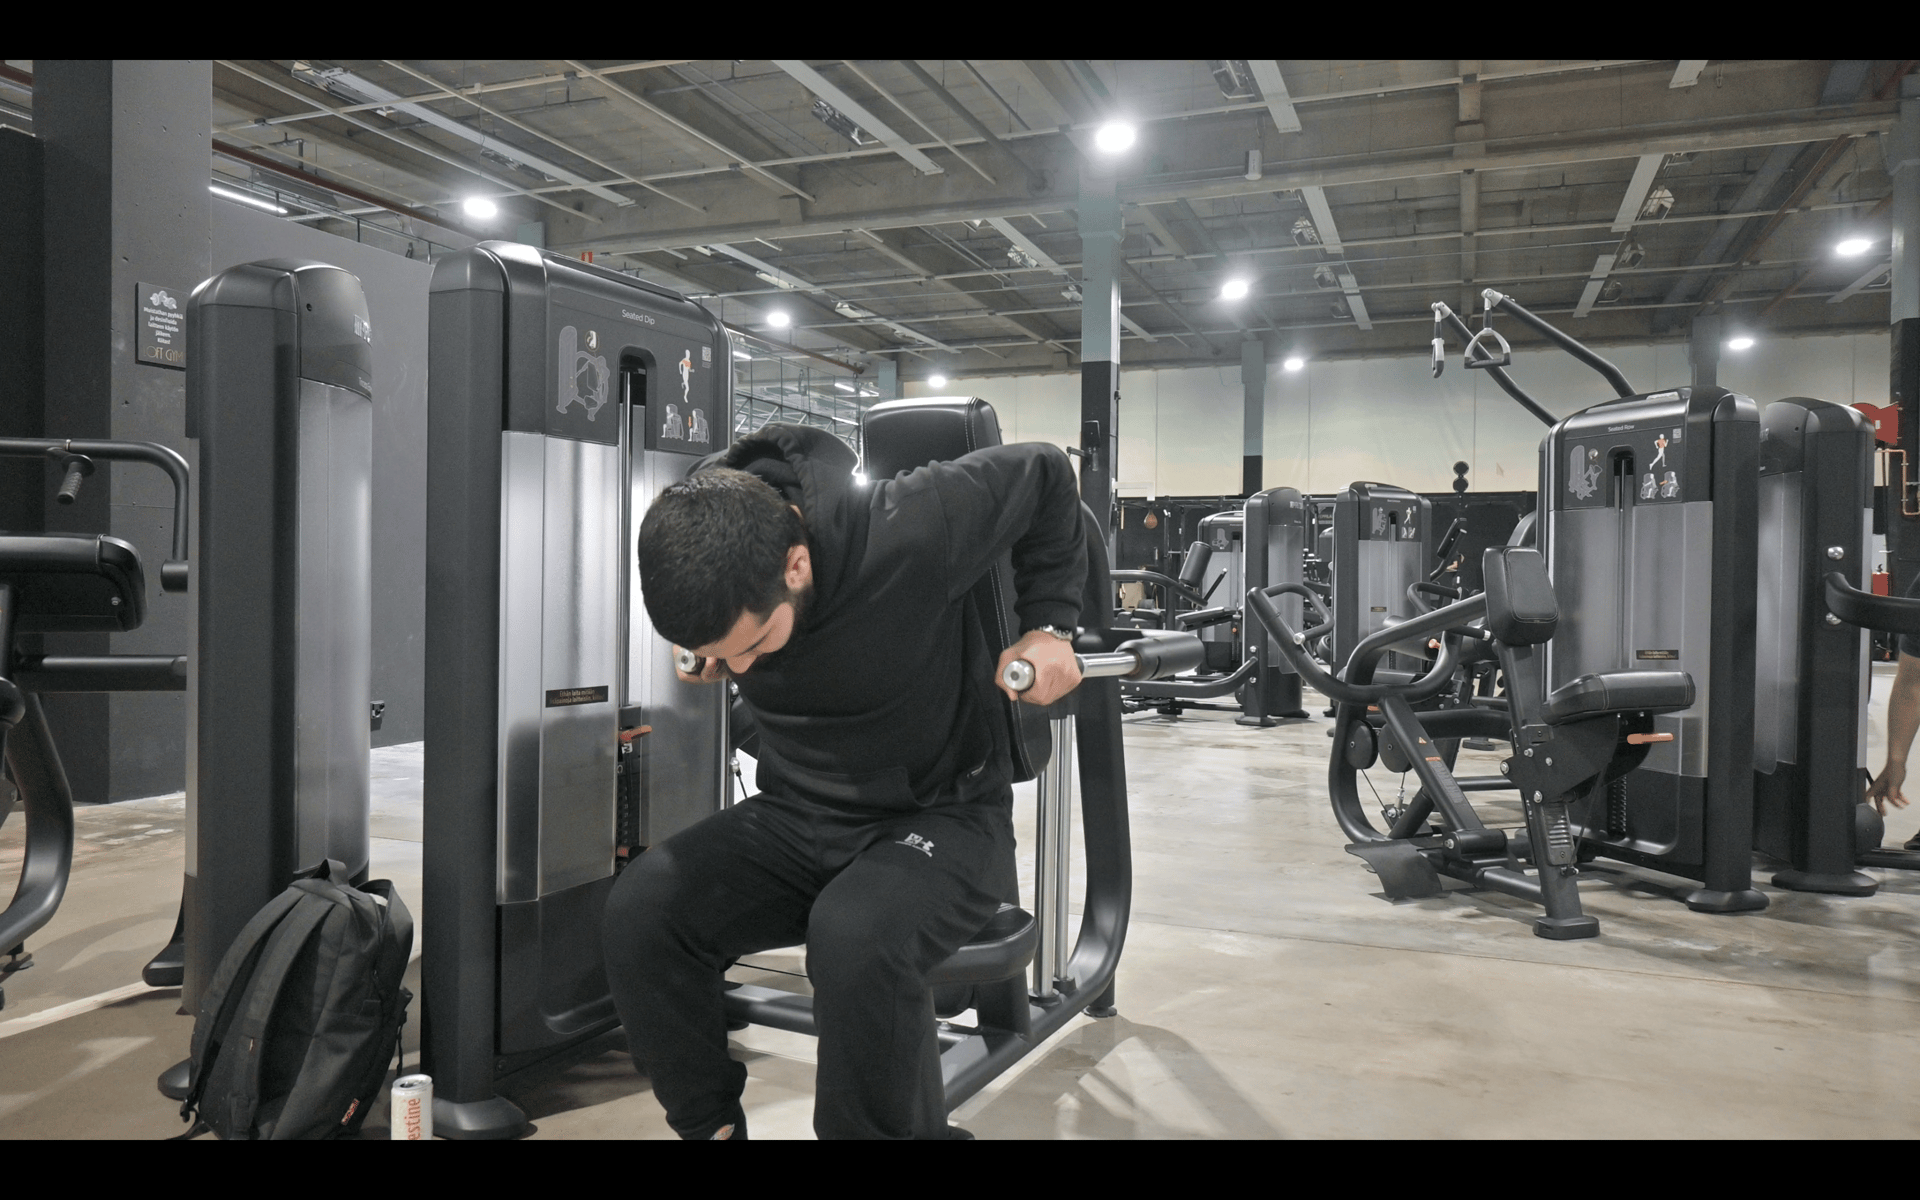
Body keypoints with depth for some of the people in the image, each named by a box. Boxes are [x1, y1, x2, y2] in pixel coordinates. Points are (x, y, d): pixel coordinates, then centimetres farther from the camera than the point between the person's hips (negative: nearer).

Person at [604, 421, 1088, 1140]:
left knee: (853, 936, -36)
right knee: (639, 911, -17)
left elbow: (1045, 474, -9)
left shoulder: (907, 533, -27)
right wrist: (711, 658, 2)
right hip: (795, 815, 5)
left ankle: (891, 1130, -9)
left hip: (940, 815, -5)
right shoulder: (703, 553, -12)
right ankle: (710, 1127, 3)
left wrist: (1048, 623, -12)